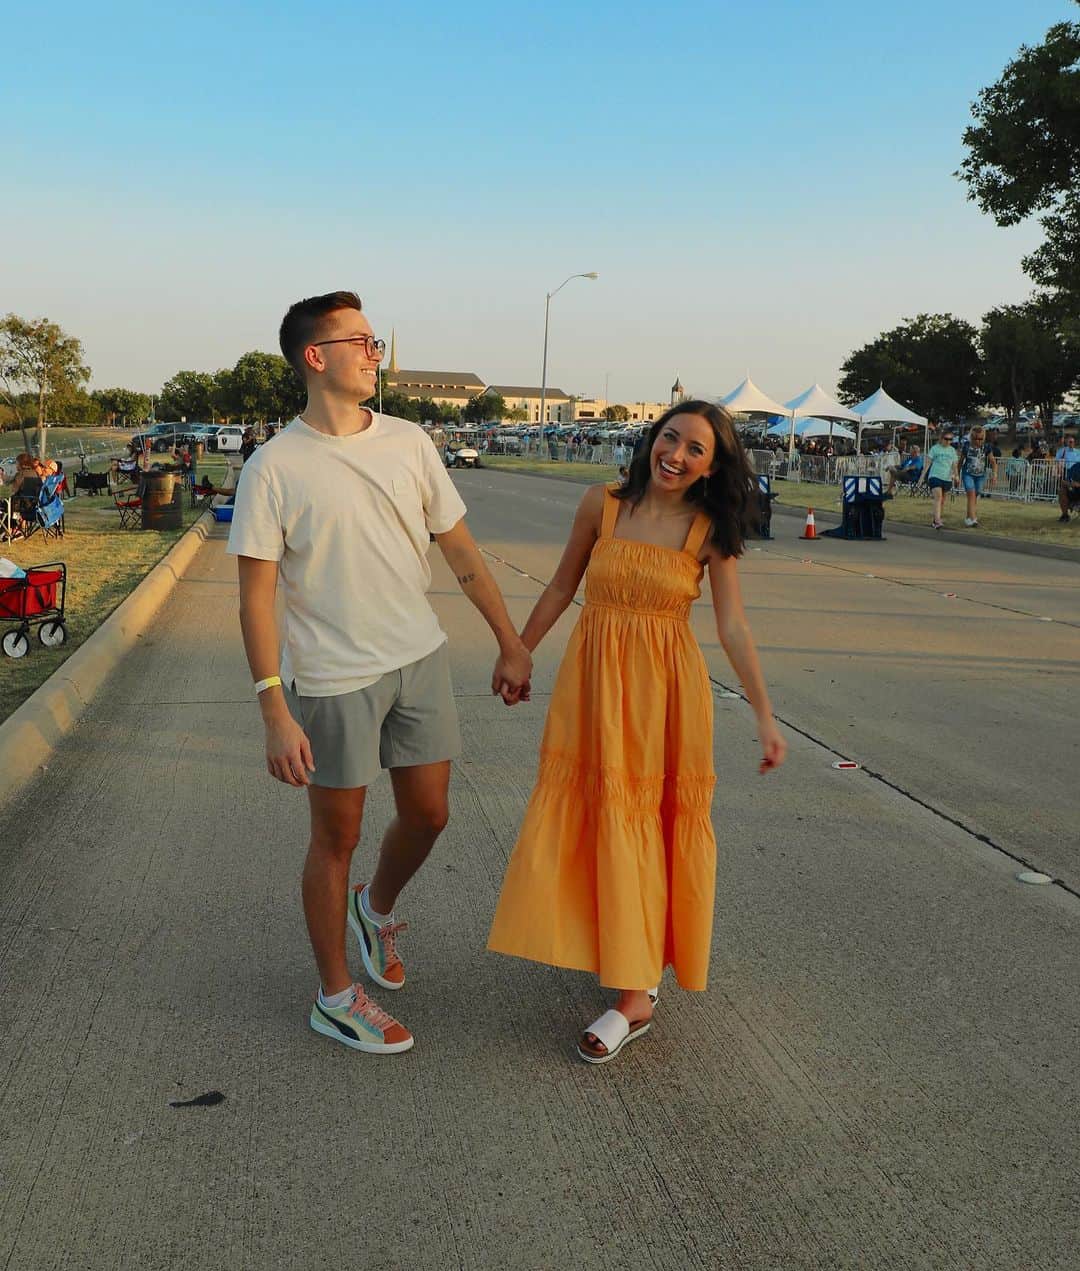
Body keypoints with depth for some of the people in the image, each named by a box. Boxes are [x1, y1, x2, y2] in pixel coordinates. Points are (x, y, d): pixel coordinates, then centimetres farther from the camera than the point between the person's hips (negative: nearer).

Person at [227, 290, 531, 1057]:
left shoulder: (409, 443, 2)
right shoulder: (275, 468, -11)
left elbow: (461, 551, 8)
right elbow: (257, 597, -12)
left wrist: (512, 644, 8)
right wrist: (275, 714, -17)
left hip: (421, 659, 5)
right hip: (332, 678, -4)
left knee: (428, 815, 13)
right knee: (338, 837, 7)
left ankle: (379, 909, 45)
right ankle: (336, 998, 25)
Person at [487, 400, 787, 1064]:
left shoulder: (709, 532, -4)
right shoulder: (602, 504, -2)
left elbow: (734, 628, -6)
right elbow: (561, 589, 9)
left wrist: (766, 717, -12)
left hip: (667, 689, -2)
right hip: (594, 682, 2)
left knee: (644, 829, 2)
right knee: (590, 819, 7)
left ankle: (635, 996, 12)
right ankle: (629, 959, 28)